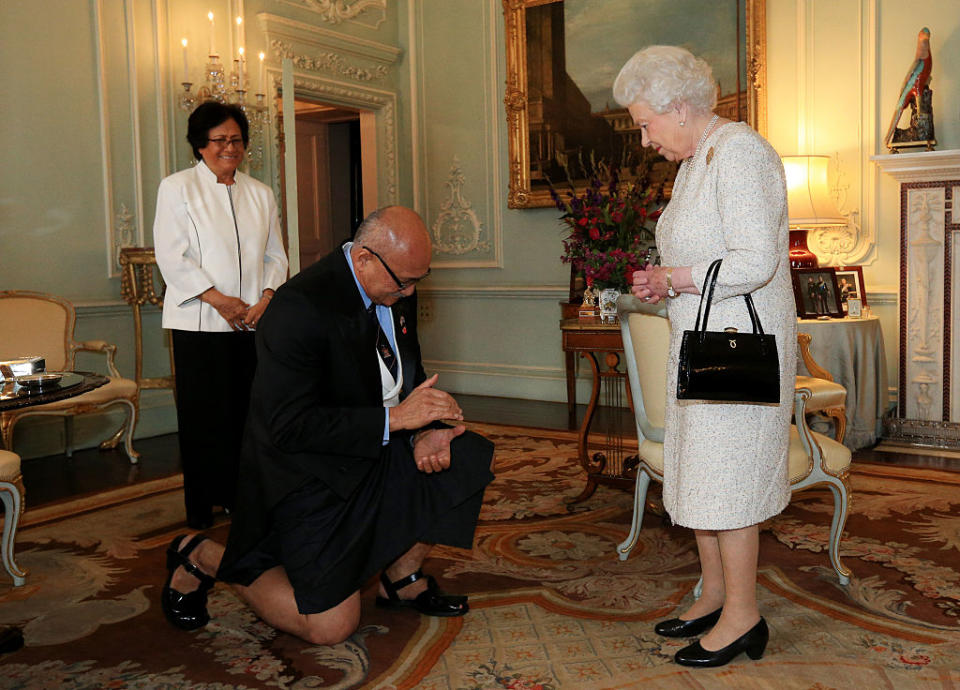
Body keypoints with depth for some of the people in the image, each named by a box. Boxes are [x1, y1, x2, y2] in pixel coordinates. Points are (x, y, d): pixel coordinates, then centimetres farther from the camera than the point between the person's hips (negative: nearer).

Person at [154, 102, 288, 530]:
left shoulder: (260, 194, 16)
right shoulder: (177, 188, 3)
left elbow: (275, 255, 13)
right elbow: (172, 256, -6)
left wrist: (266, 299, -6)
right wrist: (219, 300, -12)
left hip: (254, 318, 4)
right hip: (199, 321, -4)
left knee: (248, 411, 2)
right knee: (204, 414, -1)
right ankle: (201, 506, 8)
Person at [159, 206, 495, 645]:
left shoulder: (397, 290, -2)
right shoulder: (299, 308, -27)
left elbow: (410, 374, 11)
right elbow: (289, 427, -29)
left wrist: (425, 431, -10)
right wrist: (394, 418, -30)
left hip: (376, 445, 8)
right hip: (309, 473, -8)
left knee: (472, 460, -1)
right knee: (330, 629, -9)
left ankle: (402, 577, 16)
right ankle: (202, 557, 13)